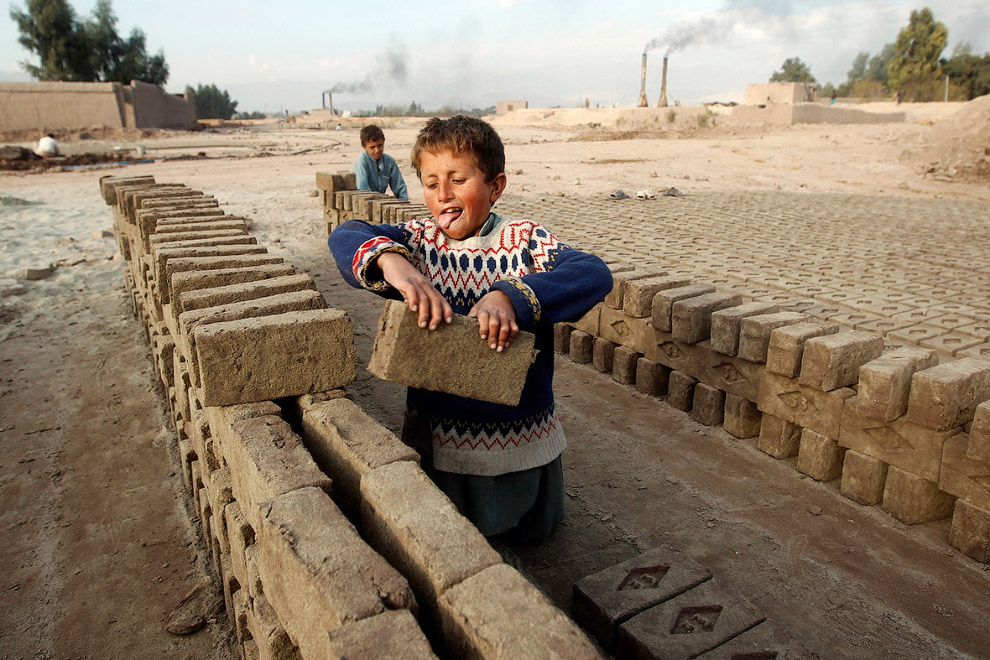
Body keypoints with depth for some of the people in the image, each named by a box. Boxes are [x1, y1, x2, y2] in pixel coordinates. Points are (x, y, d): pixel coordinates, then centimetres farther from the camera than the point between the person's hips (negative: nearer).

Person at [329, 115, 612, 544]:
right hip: (439, 439, 1)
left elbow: (594, 274, -29)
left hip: (522, 440, 0)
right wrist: (390, 260, -42)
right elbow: (344, 235, -20)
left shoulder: (526, 240, -13)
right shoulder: (418, 241, -6)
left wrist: (511, 296, -44)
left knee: (532, 532, 25)